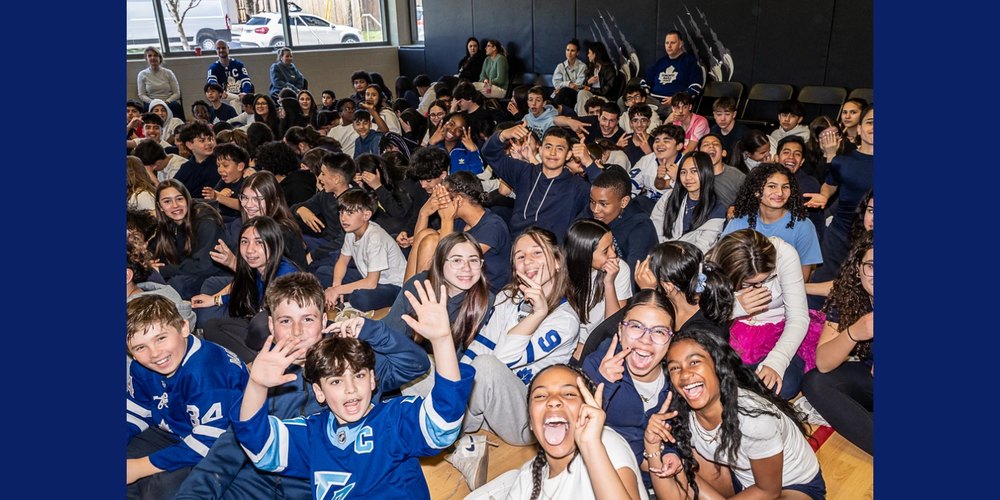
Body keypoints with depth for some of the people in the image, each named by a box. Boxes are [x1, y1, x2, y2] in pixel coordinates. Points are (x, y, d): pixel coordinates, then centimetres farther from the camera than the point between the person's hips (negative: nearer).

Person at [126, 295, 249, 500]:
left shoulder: (205, 372, -34)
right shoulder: (140, 368, -6)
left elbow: (206, 443, -32)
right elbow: (133, 416, 8)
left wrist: (139, 467, -24)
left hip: (219, 446, -8)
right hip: (173, 433, 8)